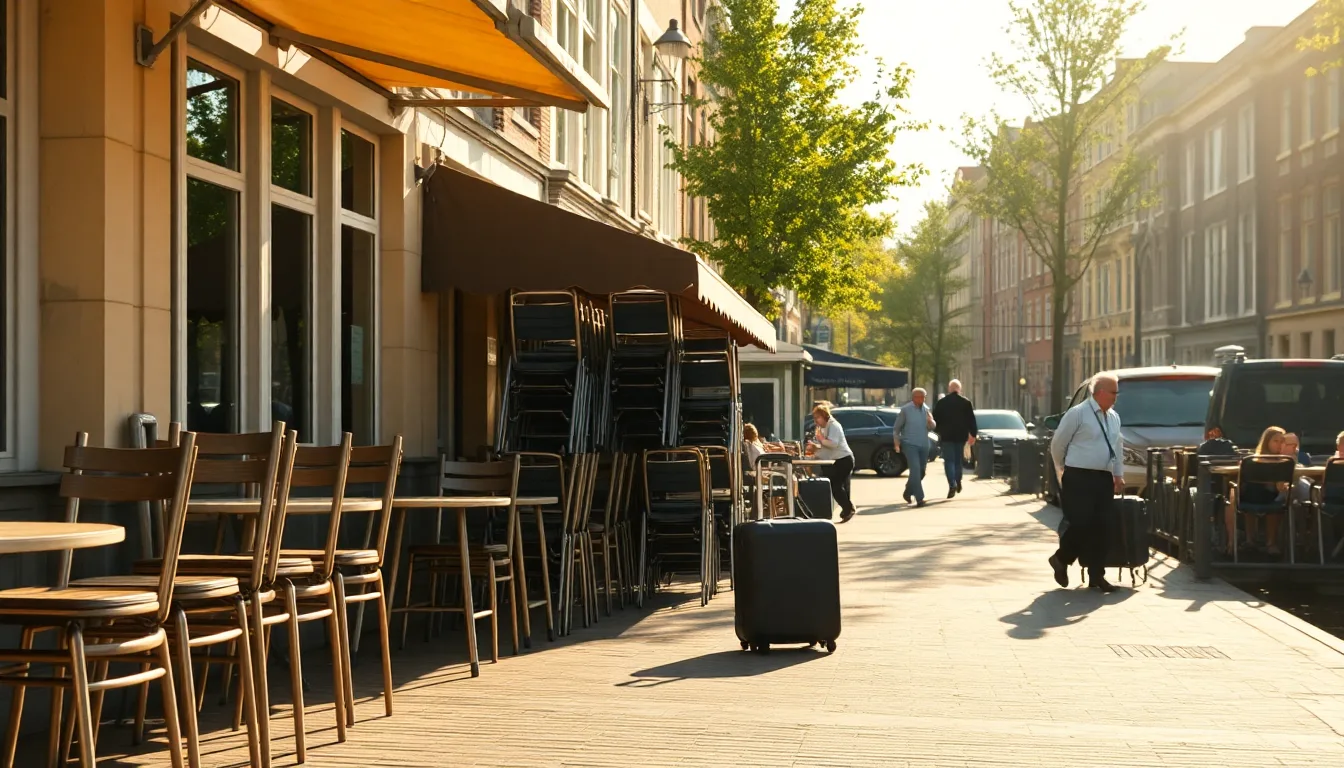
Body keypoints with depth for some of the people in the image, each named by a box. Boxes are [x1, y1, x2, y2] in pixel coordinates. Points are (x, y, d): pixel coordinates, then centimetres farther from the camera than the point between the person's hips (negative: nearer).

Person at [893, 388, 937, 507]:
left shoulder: (926, 409, 7)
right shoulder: (905, 410, -7)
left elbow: (932, 427, 9)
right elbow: (897, 427, -1)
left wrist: (930, 421, -13)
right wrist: (897, 443, -8)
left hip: (924, 445, 6)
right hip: (910, 444, -6)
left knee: (921, 472, 13)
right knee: (915, 470, -17)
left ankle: (907, 493, 35)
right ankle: (919, 499, -19)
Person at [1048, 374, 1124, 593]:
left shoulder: (1114, 418, 13)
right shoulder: (1078, 414, -8)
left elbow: (1118, 447, 23)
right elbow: (1057, 444, -3)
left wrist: (1118, 474, 16)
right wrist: (1063, 471, 6)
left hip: (1104, 479, 6)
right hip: (1079, 478, -6)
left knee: (1101, 526, 4)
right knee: (1080, 523, -12)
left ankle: (1096, 575, 10)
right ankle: (1061, 560, 14)